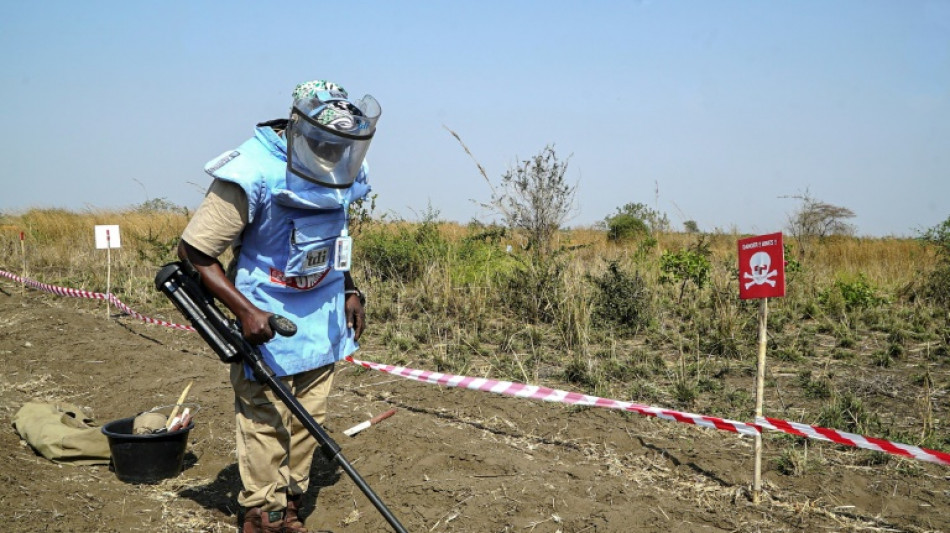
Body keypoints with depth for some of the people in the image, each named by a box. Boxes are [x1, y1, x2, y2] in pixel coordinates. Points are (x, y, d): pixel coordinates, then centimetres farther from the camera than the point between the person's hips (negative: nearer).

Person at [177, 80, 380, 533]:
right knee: (265, 422, 0)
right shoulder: (254, 175, -21)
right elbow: (193, 251, -17)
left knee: (308, 418, 12)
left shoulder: (341, 174, 0)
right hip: (267, 316, -6)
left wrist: (350, 291, 9)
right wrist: (245, 311, -24)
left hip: (322, 314, 6)